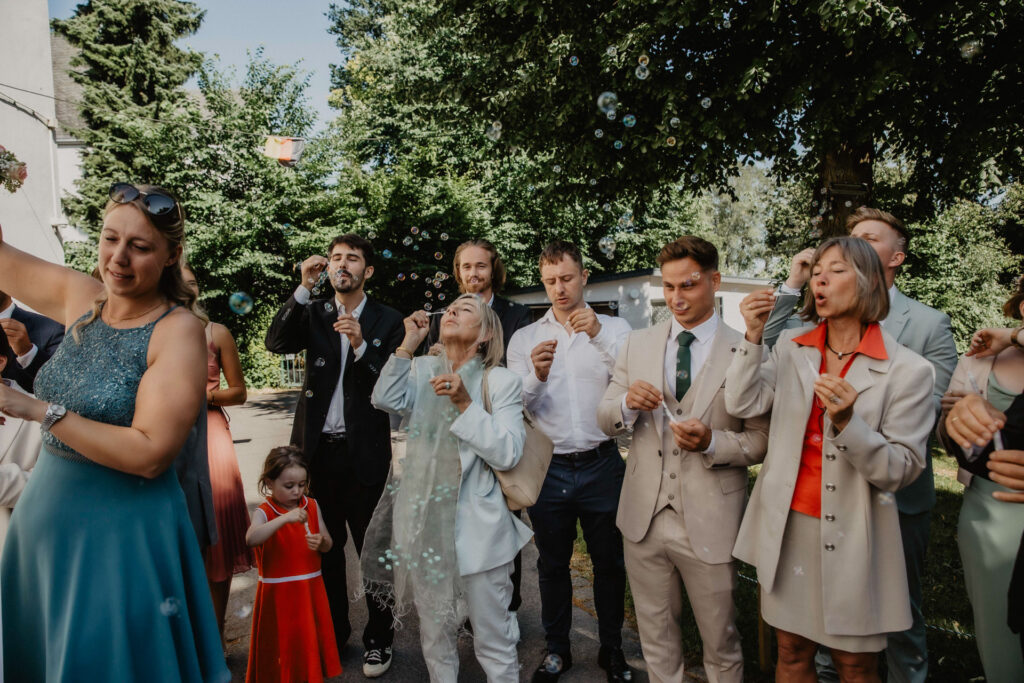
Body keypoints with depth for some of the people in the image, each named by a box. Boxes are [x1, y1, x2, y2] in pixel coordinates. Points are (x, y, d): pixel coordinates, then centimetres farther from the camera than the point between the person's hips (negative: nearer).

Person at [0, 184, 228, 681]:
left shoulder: (179, 330, -18)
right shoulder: (82, 298, 0)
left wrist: (41, 410, -20)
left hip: (120, 532, -6)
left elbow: (150, 454, -23)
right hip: (43, 515, 6)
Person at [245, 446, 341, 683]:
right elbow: (251, 538, -33)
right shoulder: (264, 512, -12)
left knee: (311, 637, 15)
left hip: (310, 587, 4)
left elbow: (328, 543, 4)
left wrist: (321, 542, -19)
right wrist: (284, 518, -42)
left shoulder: (312, 506, 1)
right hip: (278, 591, -4)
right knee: (281, 642, 7)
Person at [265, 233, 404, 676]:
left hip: (365, 452, -2)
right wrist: (303, 288, -18)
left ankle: (378, 639, 24)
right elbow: (276, 343, -11)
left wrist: (362, 347, -21)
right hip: (317, 449, 3)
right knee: (325, 547, 15)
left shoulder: (388, 321, 0)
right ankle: (332, 634, 34)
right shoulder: (313, 314, 7)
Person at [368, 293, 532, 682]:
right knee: (434, 630, 20)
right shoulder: (423, 371, 6)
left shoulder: (502, 382, -4)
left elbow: (507, 454, -14)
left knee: (493, 638, 9)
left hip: (476, 529, -3)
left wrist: (465, 403, -20)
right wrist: (408, 344, -10)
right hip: (423, 522, 3)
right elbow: (386, 400, -12)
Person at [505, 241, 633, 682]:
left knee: (609, 561, 13)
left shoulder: (614, 329, 2)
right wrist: (536, 376, -23)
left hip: (601, 465, -1)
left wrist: (600, 335, -23)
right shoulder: (524, 338, 4)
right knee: (552, 563, 16)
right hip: (548, 468, 1)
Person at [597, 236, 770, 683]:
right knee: (656, 640, 21)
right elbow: (605, 421, 5)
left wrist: (712, 442, -24)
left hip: (710, 524, -3)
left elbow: (762, 440, -5)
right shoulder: (637, 345, 3)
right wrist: (627, 403, -17)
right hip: (644, 518, 3)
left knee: (721, 645, 16)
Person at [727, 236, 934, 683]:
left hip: (852, 537, -2)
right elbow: (742, 405, -8)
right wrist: (753, 335, -15)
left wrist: (847, 422, -26)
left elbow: (902, 470, -10)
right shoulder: (791, 348, 3)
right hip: (786, 527, 3)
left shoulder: (907, 370, -8)